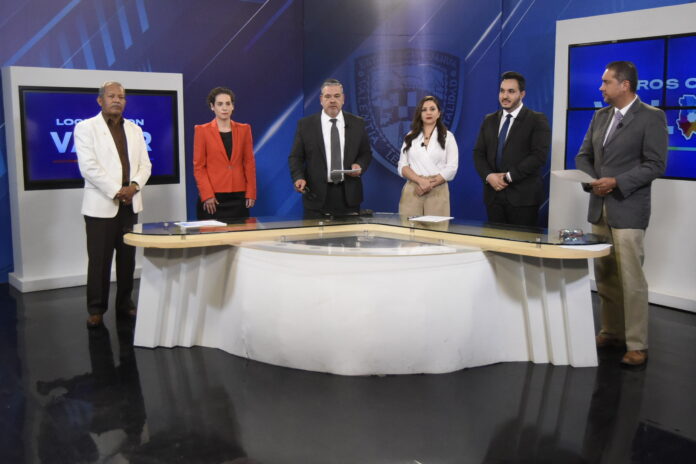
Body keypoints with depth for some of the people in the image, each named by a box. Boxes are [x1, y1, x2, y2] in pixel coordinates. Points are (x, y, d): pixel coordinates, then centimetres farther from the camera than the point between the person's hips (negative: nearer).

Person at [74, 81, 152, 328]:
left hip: (130, 203, 5)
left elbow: (145, 164, 10)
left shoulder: (134, 129, 14)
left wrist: (134, 185, -8)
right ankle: (96, 309, 8)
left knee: (127, 257, 8)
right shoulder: (85, 128, -1)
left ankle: (125, 303, 19)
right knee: (99, 259, -2)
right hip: (101, 204, -4)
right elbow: (88, 166, -11)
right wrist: (116, 191, -15)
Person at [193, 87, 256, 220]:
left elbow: (249, 162, 8)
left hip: (238, 196, 2)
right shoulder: (202, 131, 2)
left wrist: (251, 192, 0)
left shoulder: (244, 129, 9)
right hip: (213, 198, -2)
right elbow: (198, 166, -1)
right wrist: (207, 195, -10)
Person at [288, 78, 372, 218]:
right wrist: (299, 177, -14)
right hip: (317, 196, -2)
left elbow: (366, 153, 13)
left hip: (349, 196, 2)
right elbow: (296, 157, 3)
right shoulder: (305, 125, 2)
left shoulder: (357, 123, 7)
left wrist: (360, 165, -8)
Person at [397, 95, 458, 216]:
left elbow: (451, 168, 0)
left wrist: (430, 184, -12)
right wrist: (420, 181, -12)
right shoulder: (410, 137, 14)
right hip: (412, 191, 2)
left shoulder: (447, 137, 8)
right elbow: (402, 166, 5)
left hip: (437, 191, -1)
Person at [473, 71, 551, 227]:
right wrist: (488, 176, -8)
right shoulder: (489, 120, 15)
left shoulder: (537, 120, -1)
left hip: (523, 196, -4)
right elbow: (478, 153, 11)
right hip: (493, 194, 4)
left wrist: (509, 177, -15)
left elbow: (539, 155, -11)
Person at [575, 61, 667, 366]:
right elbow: (583, 155, 15)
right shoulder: (600, 116, 13)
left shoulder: (651, 117, -7)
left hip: (628, 210, -6)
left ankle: (637, 345, 2)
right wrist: (592, 180, -4)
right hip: (599, 208, 7)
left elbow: (655, 165, -12)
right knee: (604, 276, 11)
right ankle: (611, 332, 23)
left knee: (631, 278, -7)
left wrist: (616, 182, -19)